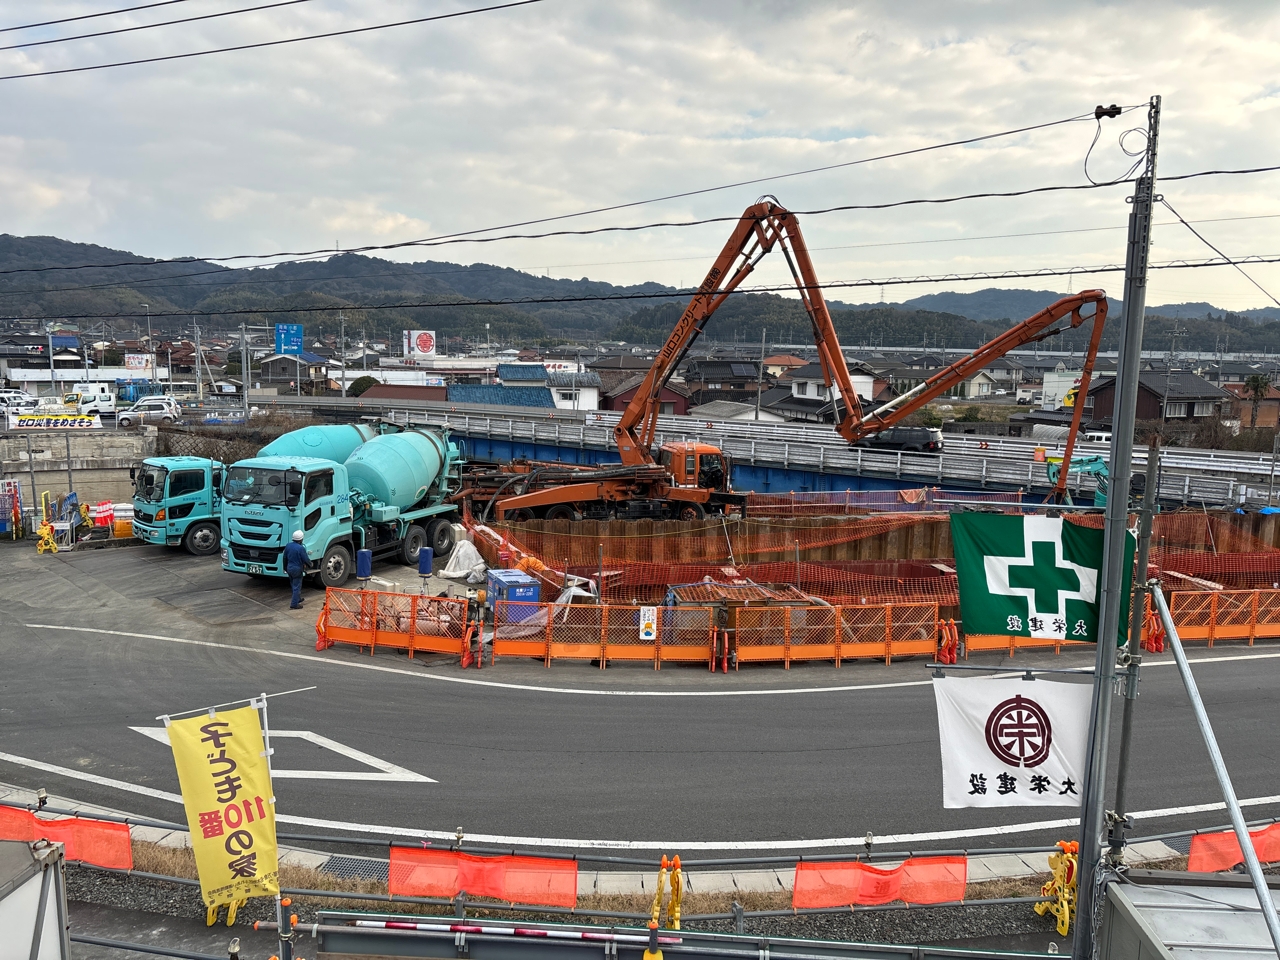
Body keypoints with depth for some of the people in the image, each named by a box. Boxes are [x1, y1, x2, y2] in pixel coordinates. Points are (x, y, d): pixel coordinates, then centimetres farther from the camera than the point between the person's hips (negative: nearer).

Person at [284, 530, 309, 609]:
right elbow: (306, 560, -17)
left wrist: (285, 568, 22)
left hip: (289, 568, 7)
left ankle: (298, 599, 40)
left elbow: (285, 558, 9)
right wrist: (310, 562, 6)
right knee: (297, 587, 0)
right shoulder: (301, 548, -22)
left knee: (294, 585, 23)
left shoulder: (288, 546, -1)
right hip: (297, 569, -7)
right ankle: (294, 605, 1)